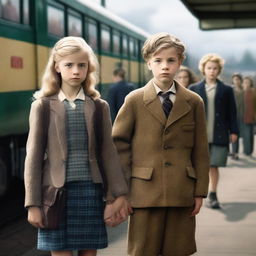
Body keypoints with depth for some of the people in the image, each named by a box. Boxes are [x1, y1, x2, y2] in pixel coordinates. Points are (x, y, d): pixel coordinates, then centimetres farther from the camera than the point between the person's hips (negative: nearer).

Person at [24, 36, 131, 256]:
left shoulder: (99, 106, 6)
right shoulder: (43, 106, 1)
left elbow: (109, 153, 5)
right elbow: (34, 157, 0)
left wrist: (119, 195, -1)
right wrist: (33, 204, -3)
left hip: (90, 190, 2)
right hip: (56, 191, -1)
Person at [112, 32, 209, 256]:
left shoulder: (194, 102, 6)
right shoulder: (135, 100, 2)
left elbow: (200, 151, 7)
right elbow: (118, 143, 4)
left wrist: (200, 191, 3)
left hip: (182, 194, 2)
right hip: (145, 193, -1)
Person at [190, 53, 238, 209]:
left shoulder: (226, 90, 6)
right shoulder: (194, 89, 7)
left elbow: (232, 112, 7)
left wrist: (233, 131, 3)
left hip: (219, 135, 0)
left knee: (214, 166, 0)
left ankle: (213, 195, 10)